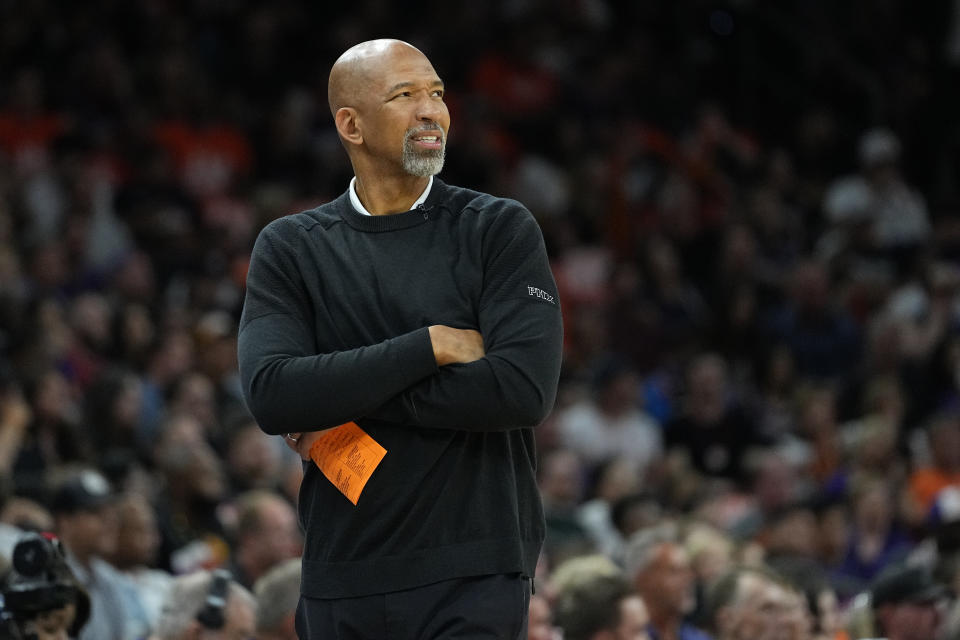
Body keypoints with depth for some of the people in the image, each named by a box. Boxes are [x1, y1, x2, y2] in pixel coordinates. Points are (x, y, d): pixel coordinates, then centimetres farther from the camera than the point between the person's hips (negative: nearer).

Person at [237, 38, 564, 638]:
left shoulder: (500, 229, 2)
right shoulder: (290, 247, 7)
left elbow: (526, 389, -12)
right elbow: (272, 395, -9)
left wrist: (346, 407, -9)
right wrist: (430, 346, -12)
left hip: (474, 573, -2)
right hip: (342, 582, 2)